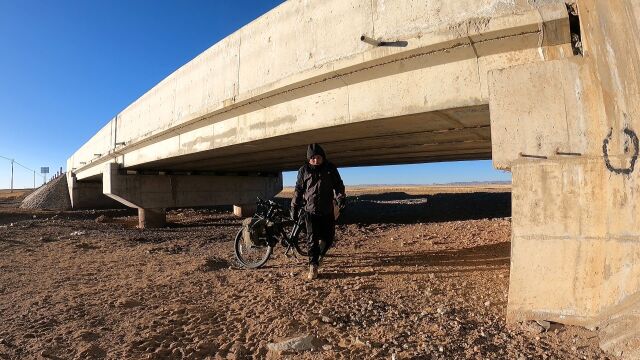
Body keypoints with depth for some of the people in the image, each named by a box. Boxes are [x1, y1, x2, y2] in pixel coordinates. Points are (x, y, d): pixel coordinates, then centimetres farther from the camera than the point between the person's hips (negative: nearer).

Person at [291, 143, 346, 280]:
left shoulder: (330, 168, 1)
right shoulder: (304, 170, -1)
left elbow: (338, 185, 3)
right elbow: (298, 190, 4)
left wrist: (340, 198, -15)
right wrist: (294, 208, 3)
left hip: (327, 211, 2)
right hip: (310, 211, -1)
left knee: (328, 238, 9)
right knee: (312, 240, -4)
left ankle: (319, 255, 37)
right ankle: (313, 266, 4)